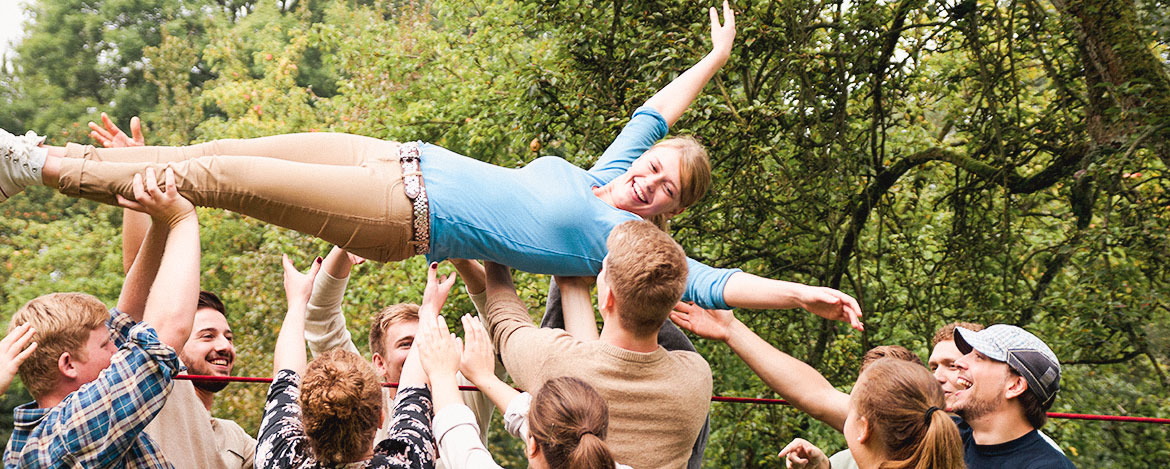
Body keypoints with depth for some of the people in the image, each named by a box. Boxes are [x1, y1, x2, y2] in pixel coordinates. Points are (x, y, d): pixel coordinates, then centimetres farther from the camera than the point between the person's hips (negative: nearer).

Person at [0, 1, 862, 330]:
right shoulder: (603, 173, 13)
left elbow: (714, 283, -15)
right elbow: (658, 110, 25)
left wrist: (808, 294, -21)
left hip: (404, 219, -7)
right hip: (406, 161, 7)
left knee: (220, 179, -12)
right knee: (233, 150, 0)